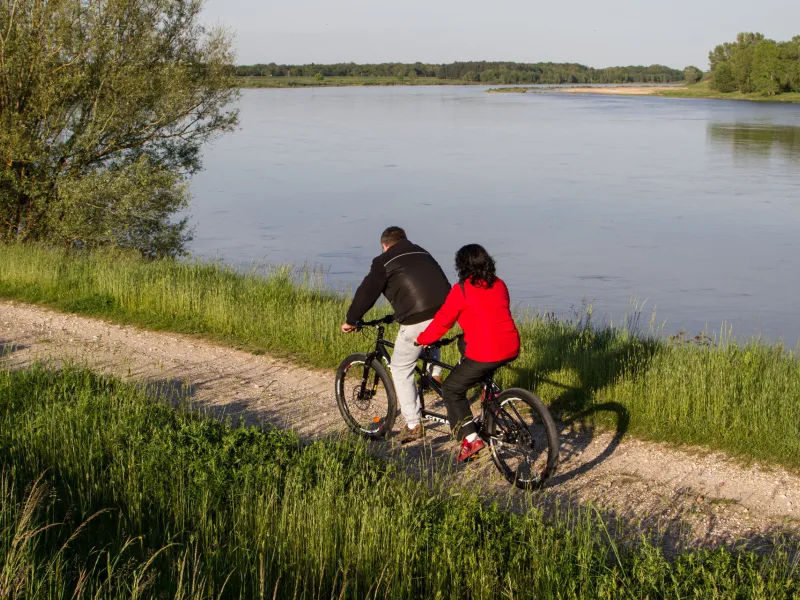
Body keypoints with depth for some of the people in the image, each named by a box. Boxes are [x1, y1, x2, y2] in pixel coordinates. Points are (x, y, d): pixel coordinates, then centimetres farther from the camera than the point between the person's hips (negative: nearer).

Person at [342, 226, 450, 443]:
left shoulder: (384, 262, 7)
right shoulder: (422, 253, 25)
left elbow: (366, 293, 4)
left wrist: (351, 321, 18)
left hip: (418, 321, -6)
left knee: (400, 369, 11)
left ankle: (413, 425, 8)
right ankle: (435, 374, 32)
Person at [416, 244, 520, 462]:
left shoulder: (461, 290, -6)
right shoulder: (499, 284, 12)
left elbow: (442, 320, -2)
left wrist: (422, 339, 14)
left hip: (485, 354, -7)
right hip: (511, 349, 7)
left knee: (451, 390, 11)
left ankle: (470, 438, -5)